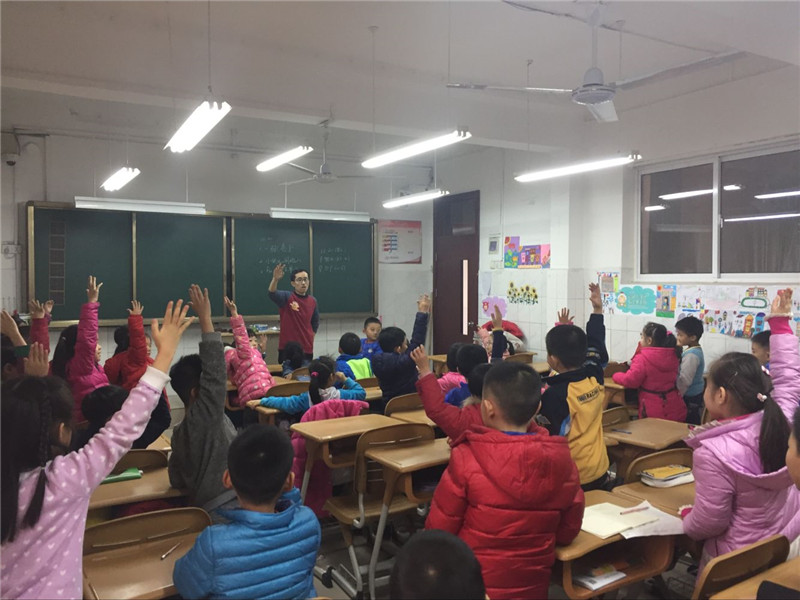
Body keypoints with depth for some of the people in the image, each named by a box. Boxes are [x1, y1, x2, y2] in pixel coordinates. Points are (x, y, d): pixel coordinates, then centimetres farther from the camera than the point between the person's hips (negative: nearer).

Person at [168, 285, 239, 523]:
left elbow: (177, 480, 14)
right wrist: (205, 318, -25)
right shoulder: (202, 418, -15)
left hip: (222, 509, 9)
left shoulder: (183, 430, 11)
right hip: (225, 512, -9)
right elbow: (215, 375, -26)